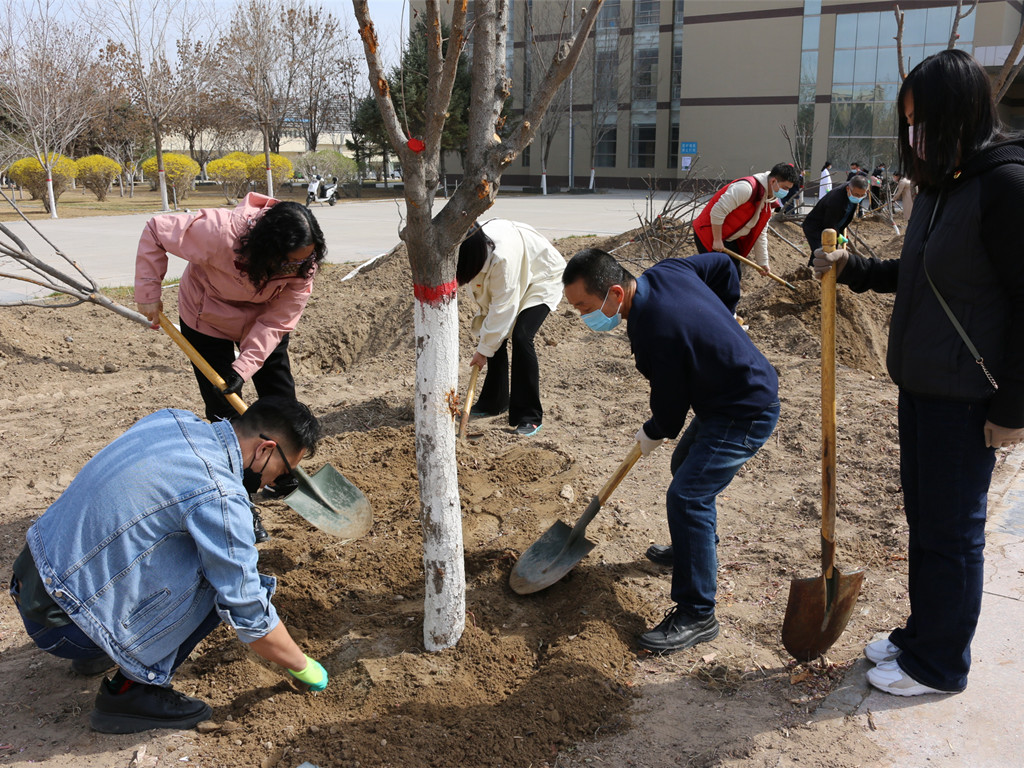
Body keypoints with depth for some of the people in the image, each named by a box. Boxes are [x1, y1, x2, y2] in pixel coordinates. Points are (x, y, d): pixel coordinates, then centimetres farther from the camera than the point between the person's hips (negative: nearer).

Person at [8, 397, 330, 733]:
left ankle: (102, 649, 19)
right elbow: (248, 614, -16)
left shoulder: (176, 419, 0)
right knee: (225, 580, -13)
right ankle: (131, 691, -2)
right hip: (61, 623, -8)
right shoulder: (219, 497, -23)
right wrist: (303, 667, 1)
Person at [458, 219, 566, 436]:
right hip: (515, 281, 8)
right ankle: (494, 401, 22)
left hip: (542, 279, -8)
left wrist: (483, 349, -26)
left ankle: (530, 416, -14)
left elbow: (503, 307, -33)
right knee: (494, 336, 2)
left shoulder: (502, 256, -41)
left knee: (521, 337, -22)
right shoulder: (473, 246, -19)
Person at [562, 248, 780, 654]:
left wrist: (652, 435, 5)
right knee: (686, 465, 26)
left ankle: (696, 614, -6)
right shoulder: (664, 271, -6)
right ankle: (695, 548, 49)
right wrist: (718, 324, 18)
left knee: (687, 497, -15)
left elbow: (669, 407, -18)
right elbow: (722, 265, 12)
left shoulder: (654, 334, -32)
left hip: (746, 414, -11)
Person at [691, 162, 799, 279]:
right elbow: (718, 210, -28)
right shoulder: (746, 187, -24)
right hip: (709, 233, -10)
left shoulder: (767, 203, 8)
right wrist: (717, 240, -23)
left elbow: (760, 235, 16)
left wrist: (763, 263, 14)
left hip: (730, 240, 10)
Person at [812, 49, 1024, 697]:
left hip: (966, 397, -9)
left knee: (951, 531, 4)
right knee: (925, 517, 19)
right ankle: (923, 635, 35)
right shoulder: (942, 184, 10)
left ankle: (940, 665, 21)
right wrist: (853, 269, 8)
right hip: (922, 385, 9)